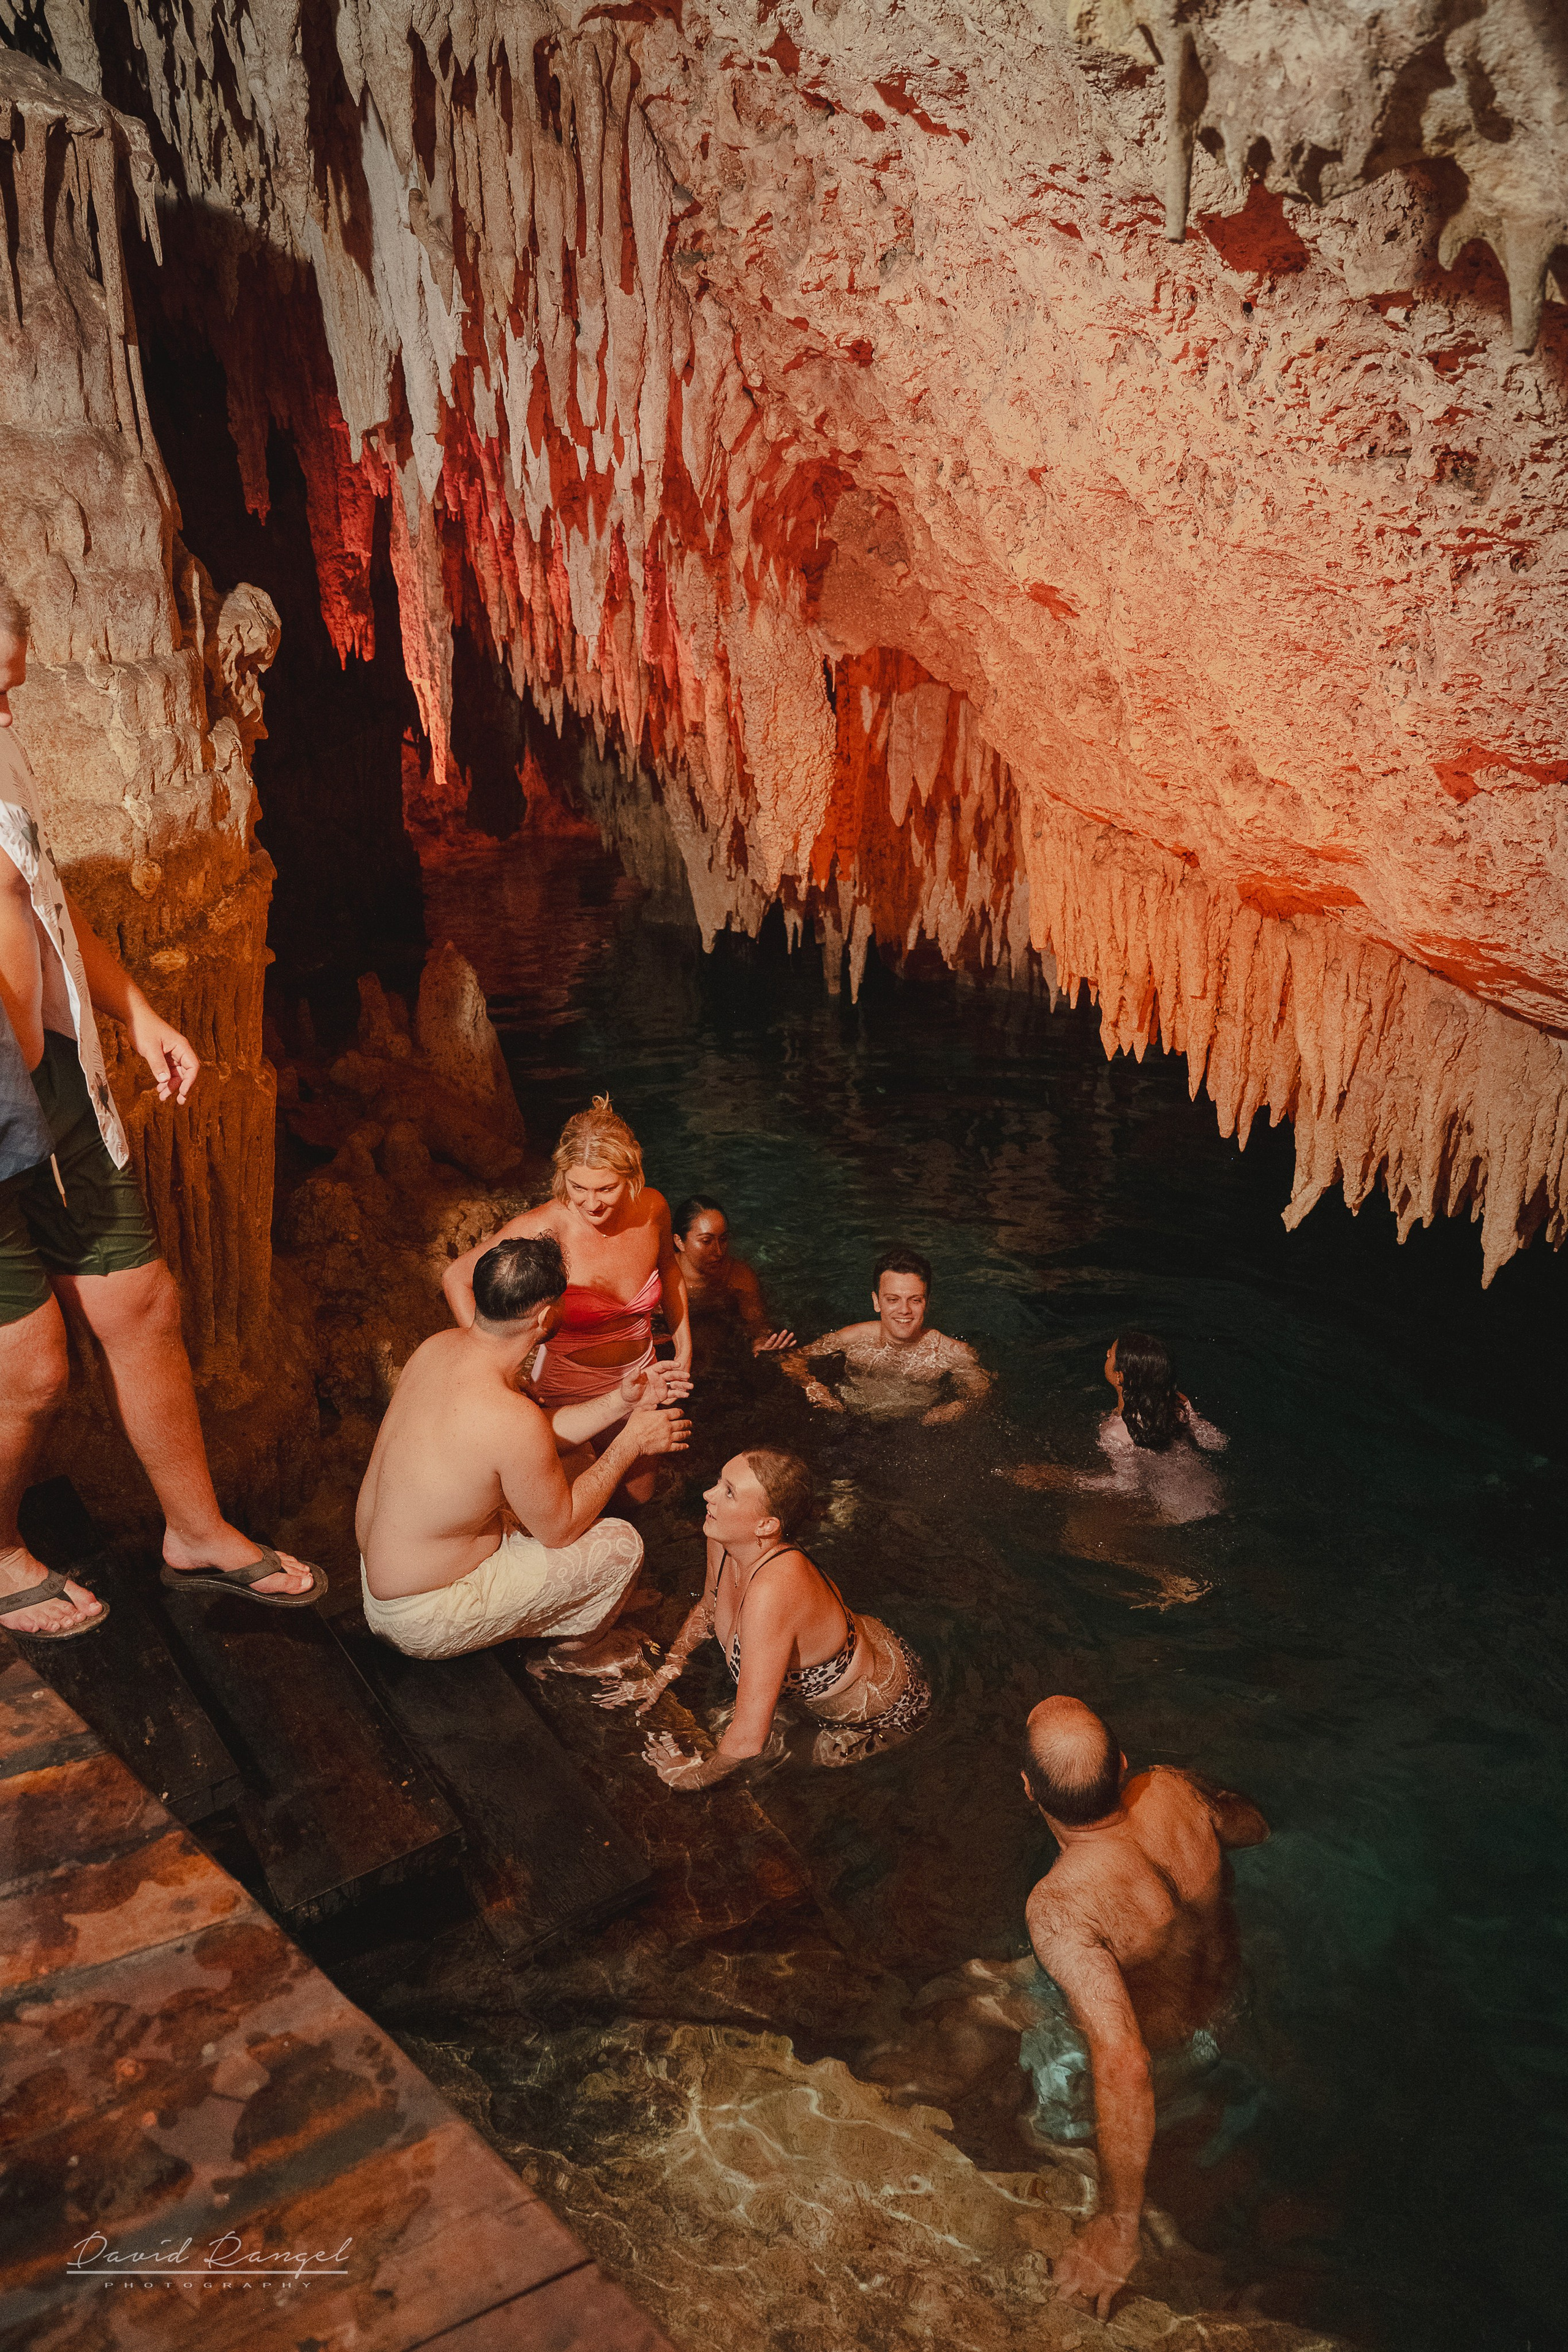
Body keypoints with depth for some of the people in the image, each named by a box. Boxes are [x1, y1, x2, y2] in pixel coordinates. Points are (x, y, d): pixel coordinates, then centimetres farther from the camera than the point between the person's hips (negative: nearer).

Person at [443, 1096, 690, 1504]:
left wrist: (684, 1348, 11)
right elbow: (457, 1277, -21)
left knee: (638, 1494, 23)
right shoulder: (545, 1229, -31)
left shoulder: (652, 1208, -17)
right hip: (565, 1388, -4)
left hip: (634, 1377, 4)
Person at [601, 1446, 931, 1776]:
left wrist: (698, 1775, -19)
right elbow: (708, 1608, 8)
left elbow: (750, 1737, -36)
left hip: (889, 1710, -7)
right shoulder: (723, 1543, -19)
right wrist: (662, 1677, 10)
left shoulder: (772, 1591, -43)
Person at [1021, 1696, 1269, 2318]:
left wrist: (1117, 2226, -40)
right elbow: (1254, 1829, -7)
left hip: (1165, 2047, -5)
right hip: (1228, 1981, 5)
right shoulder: (1174, 1790, -29)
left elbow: (1122, 2063, -50)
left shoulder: (1059, 1909, -47)